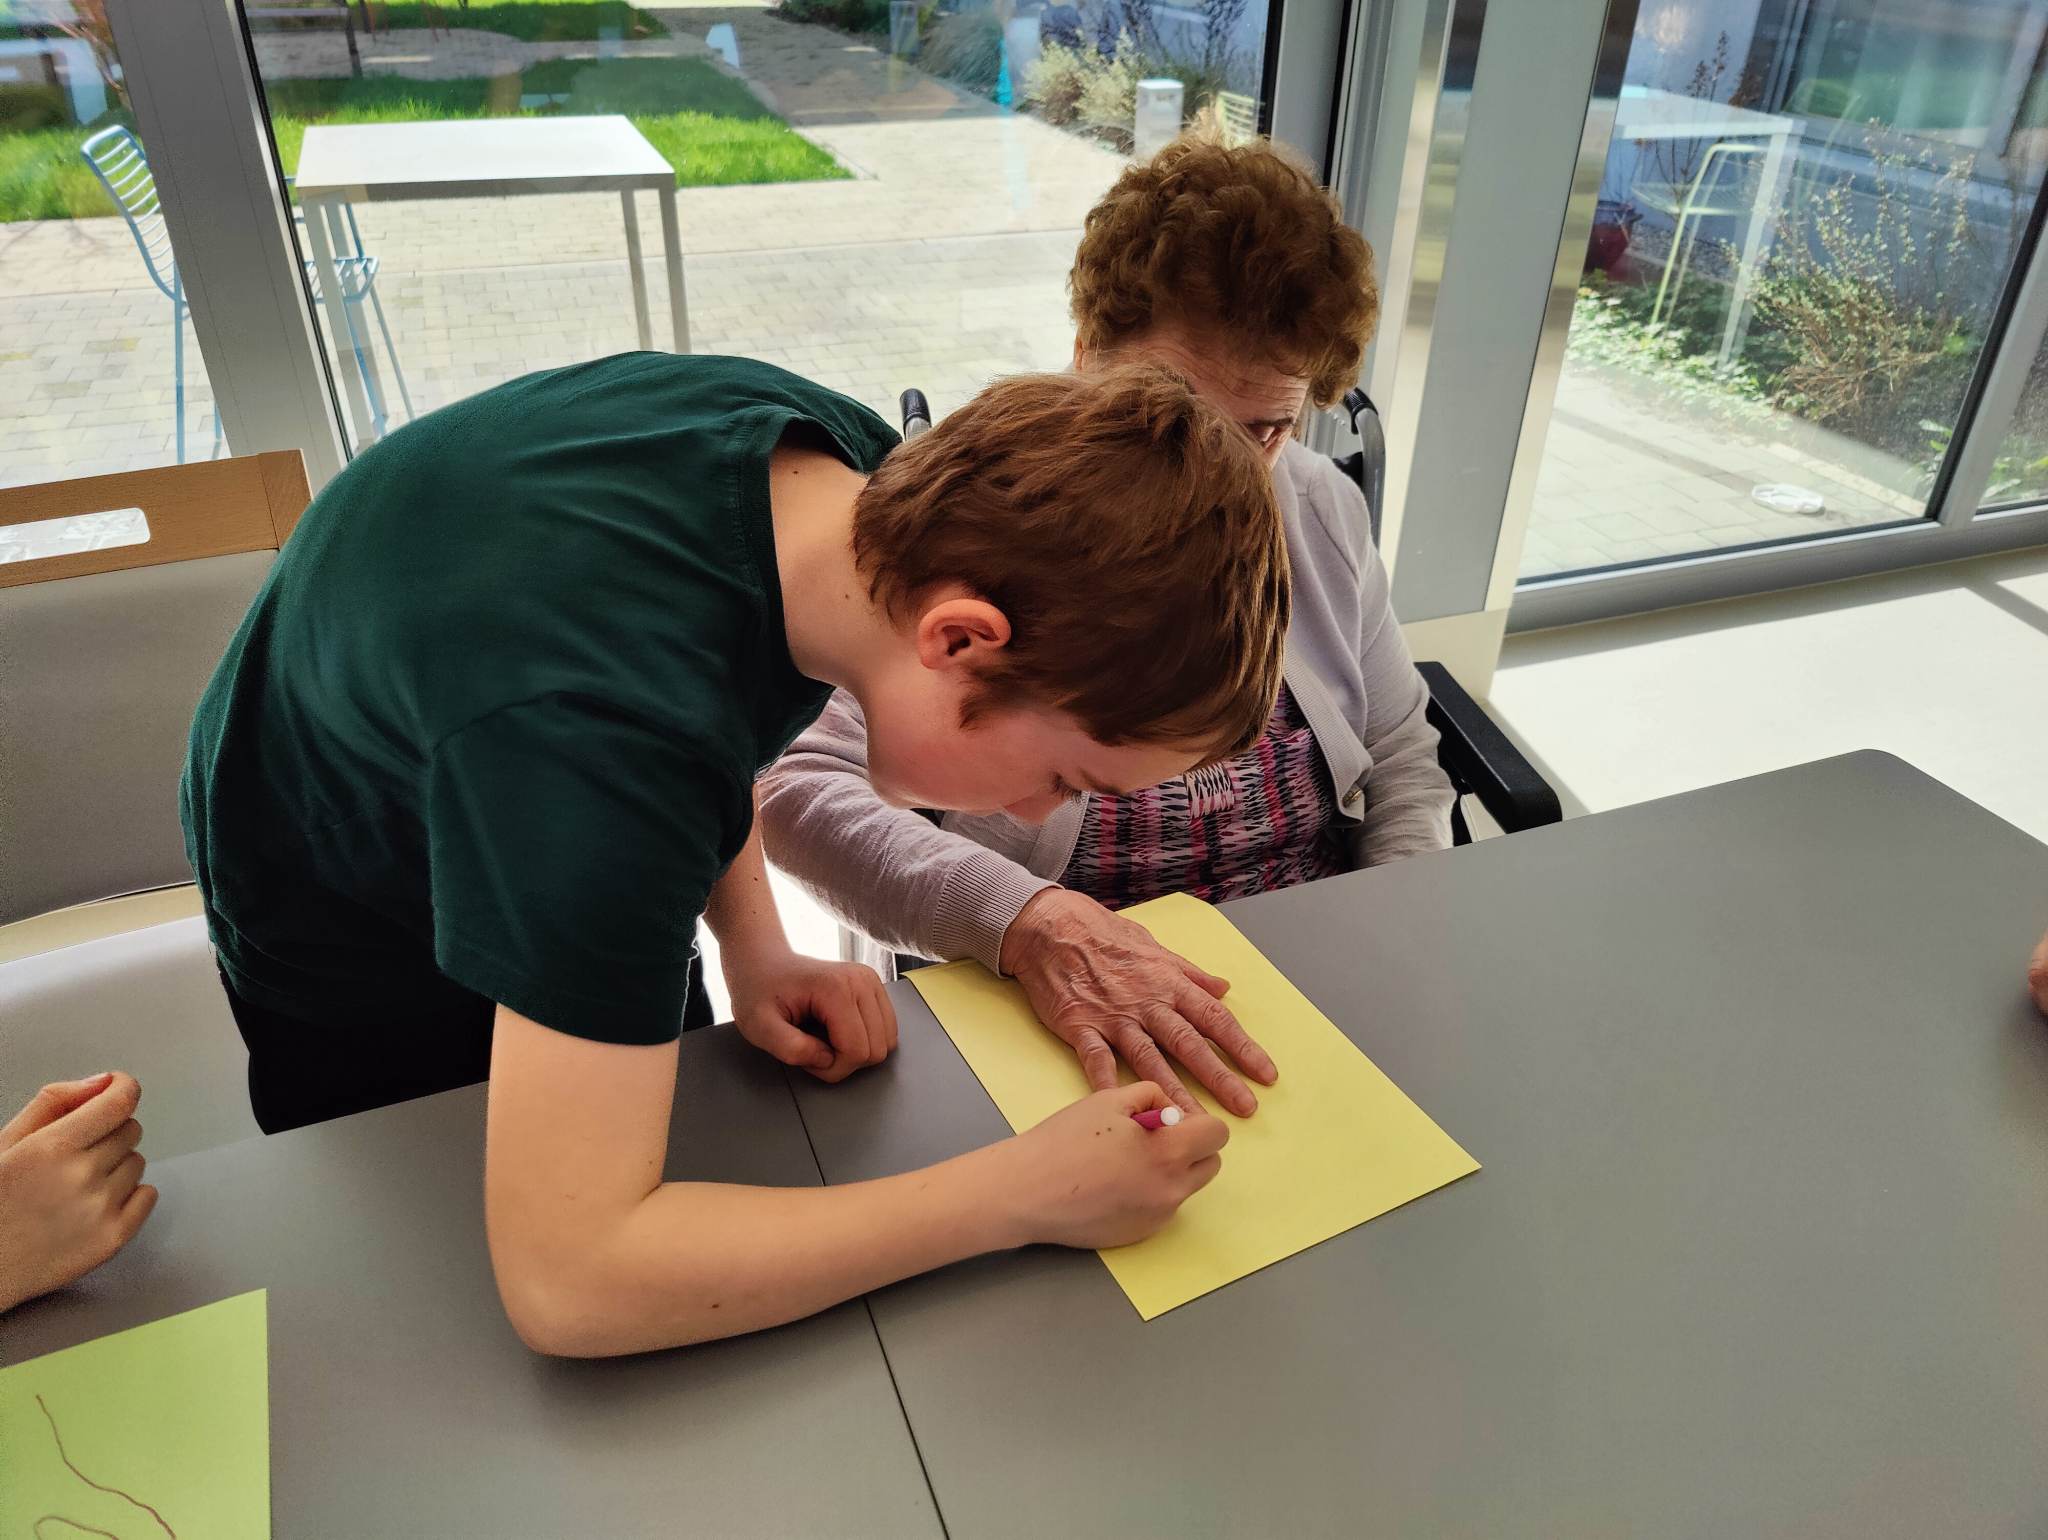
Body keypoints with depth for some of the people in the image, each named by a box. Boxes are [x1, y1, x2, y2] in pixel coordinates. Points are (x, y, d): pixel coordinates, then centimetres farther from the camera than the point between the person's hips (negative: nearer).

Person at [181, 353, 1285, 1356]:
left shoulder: (864, 472, -25)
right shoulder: (601, 733, -49)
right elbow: (569, 1285, -46)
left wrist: (754, 946, -16)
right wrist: (1027, 1194, -41)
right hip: (354, 968, -5)